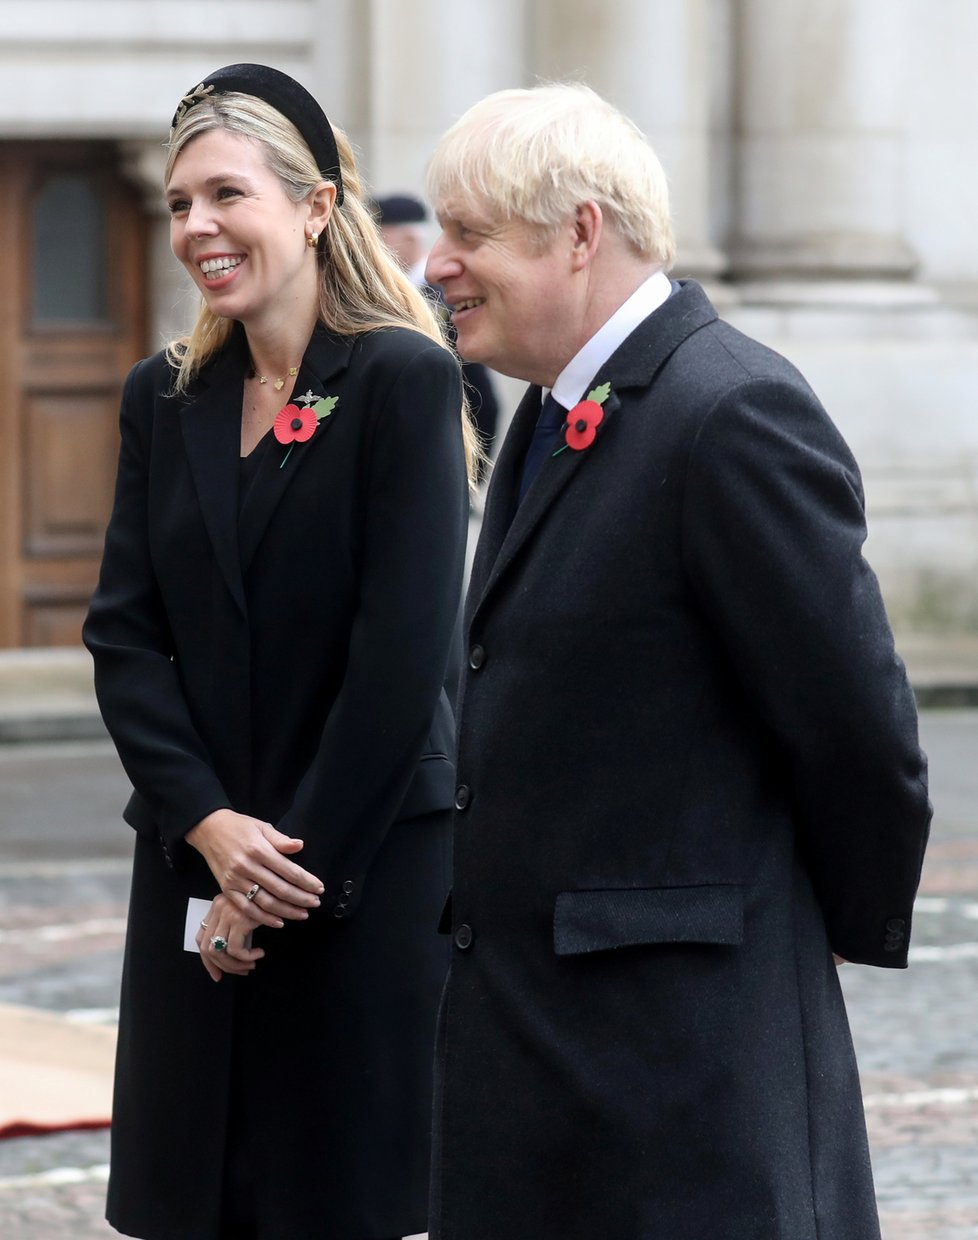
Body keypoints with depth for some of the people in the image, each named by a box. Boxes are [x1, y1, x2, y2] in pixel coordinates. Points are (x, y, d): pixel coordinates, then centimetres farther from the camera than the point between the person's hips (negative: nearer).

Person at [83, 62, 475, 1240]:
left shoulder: (405, 380, -7)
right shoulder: (164, 398, 10)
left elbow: (405, 648, -12)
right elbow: (123, 634, 4)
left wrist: (298, 859, -12)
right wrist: (208, 825, -10)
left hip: (367, 865, -5)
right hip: (195, 871, 5)